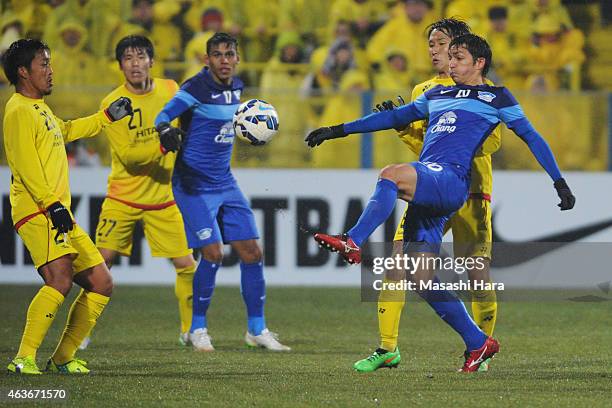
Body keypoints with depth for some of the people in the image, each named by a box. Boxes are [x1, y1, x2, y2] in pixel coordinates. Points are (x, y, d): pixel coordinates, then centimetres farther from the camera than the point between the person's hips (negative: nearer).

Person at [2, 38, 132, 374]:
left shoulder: (41, 109, 23)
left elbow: (65, 131, 46)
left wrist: (108, 116, 48)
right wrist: (52, 204, -26)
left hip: (59, 214, 10)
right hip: (37, 213, -10)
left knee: (101, 284, 9)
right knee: (60, 280, -29)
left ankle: (63, 358, 13)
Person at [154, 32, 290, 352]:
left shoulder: (236, 86, 7)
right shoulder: (197, 87, -15)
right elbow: (164, 115, -26)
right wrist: (166, 130, -46)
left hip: (224, 182, 7)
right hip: (194, 184, -7)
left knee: (251, 251, 4)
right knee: (213, 253, -14)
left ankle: (257, 329, 16)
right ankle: (197, 328, 3)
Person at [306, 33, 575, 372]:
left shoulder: (496, 97, 12)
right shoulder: (436, 95, 29)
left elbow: (531, 137, 12)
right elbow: (395, 117, 34)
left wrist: (559, 182, 6)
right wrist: (340, 130, 32)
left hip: (451, 180, -7)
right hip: (424, 189, 7)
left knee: (391, 174, -35)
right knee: (422, 280, -1)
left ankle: (353, 243, -44)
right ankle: (478, 344, 9)